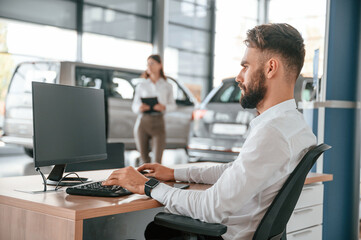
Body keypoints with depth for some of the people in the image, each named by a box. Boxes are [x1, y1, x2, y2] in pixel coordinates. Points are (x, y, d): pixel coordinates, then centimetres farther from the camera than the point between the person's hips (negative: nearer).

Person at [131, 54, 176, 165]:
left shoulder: (167, 86, 8)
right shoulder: (141, 86, 9)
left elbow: (173, 105, 12)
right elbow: (134, 106, 11)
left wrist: (164, 107, -10)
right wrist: (140, 108, -13)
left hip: (158, 122, -1)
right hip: (143, 122, 1)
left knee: (158, 159, -11)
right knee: (144, 157, 7)